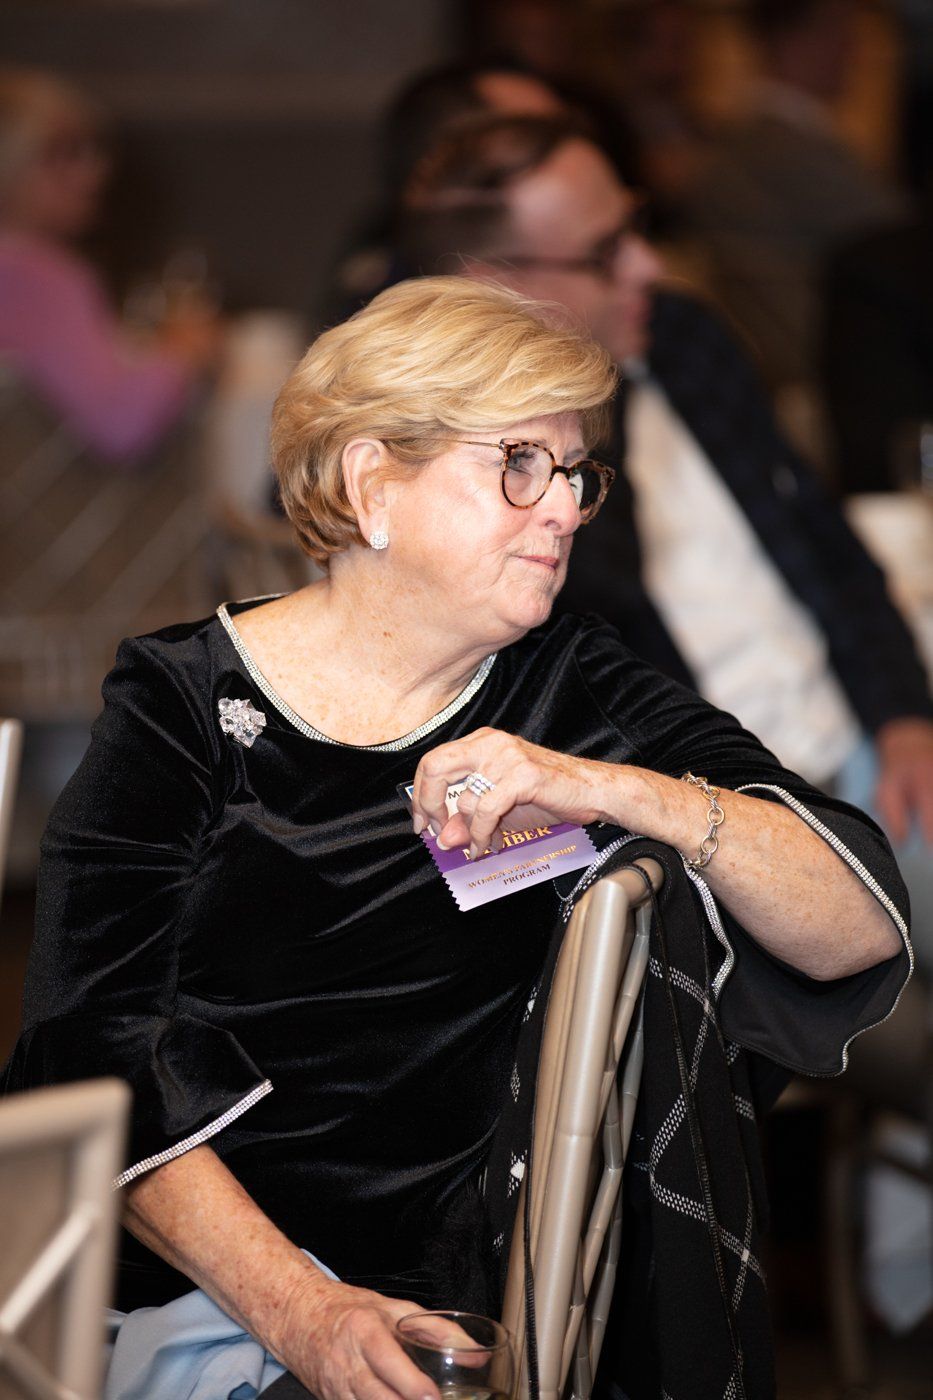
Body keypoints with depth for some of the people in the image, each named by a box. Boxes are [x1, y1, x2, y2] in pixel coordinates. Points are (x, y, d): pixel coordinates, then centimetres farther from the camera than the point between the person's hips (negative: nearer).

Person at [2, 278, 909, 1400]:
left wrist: (616, 790, -17)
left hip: (388, 1289, 0)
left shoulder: (576, 697, 8)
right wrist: (291, 1309, -20)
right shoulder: (181, 702, 4)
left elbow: (863, 930, -2)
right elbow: (97, 1049, -6)